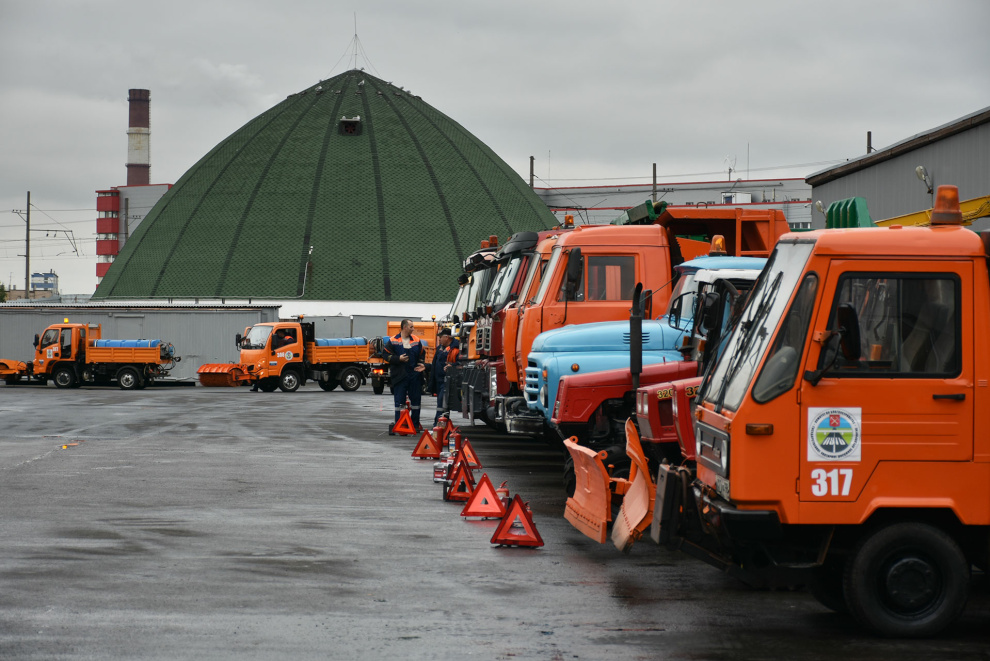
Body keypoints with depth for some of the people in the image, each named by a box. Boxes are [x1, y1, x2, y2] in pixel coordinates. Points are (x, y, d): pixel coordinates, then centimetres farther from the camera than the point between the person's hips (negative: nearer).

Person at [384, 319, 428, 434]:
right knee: (399, 401, -1)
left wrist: (422, 365, -1)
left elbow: (422, 355, 17)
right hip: (399, 376, -3)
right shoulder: (393, 341, -1)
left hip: (415, 375, 3)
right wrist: (399, 359, -15)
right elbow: (387, 355, -2)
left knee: (415, 399, 7)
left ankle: (415, 424, 16)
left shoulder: (417, 341, 9)